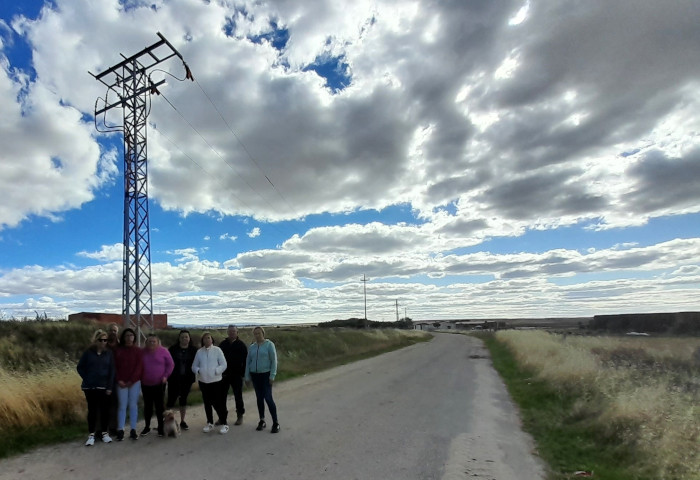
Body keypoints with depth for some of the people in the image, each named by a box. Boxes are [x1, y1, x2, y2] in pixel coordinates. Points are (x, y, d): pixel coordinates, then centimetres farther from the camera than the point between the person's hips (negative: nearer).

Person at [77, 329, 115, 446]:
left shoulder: (108, 354, 1)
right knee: (92, 410, 4)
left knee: (104, 409, 5)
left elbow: (112, 371, 0)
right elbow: (80, 367, 5)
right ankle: (91, 434, 13)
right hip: (90, 387, -1)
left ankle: (104, 433, 16)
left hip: (104, 387, 1)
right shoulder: (88, 352, -1)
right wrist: (87, 379, -4)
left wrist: (109, 386, -6)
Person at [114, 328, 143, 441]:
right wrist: (119, 380, -9)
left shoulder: (138, 351, 4)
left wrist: (131, 380, -10)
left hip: (134, 382, 0)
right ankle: (120, 430, 6)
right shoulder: (118, 350, 5)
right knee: (122, 405, 0)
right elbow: (115, 366, 1)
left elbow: (139, 367, -2)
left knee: (133, 405, 3)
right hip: (121, 382, 0)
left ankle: (133, 430, 8)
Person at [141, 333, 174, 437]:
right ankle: (147, 427, 28)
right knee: (147, 406, 13)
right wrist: (139, 377, 3)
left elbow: (170, 364, -2)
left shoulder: (163, 351, -7)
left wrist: (165, 376, -9)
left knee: (160, 406, 2)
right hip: (145, 384, 2)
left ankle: (161, 428, 13)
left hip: (159, 384, -2)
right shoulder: (142, 352, -1)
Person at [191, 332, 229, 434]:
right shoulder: (199, 352, 5)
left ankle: (224, 424, 7)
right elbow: (194, 366, 9)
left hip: (215, 381, -4)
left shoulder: (217, 350, -5)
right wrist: (198, 371, -10)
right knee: (207, 403, 13)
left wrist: (216, 371, -19)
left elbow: (223, 365, -6)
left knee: (217, 403, -4)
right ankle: (210, 423, 28)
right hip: (203, 381, 4)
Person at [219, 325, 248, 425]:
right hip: (224, 374, 3)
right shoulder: (223, 344, 4)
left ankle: (240, 416, 17)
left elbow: (245, 360, -3)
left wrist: (243, 373, -8)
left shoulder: (241, 345, -2)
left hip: (237, 375, -3)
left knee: (238, 396, 6)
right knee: (222, 396, 7)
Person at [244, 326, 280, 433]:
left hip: (266, 375, -4)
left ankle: (275, 423, -1)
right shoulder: (251, 347, 7)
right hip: (255, 375, 5)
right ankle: (262, 421, 22)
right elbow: (248, 362, 11)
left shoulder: (269, 344, -6)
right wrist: (247, 377, 8)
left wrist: (272, 376, -13)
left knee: (268, 398, -10)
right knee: (259, 398, 10)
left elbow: (274, 360, -8)